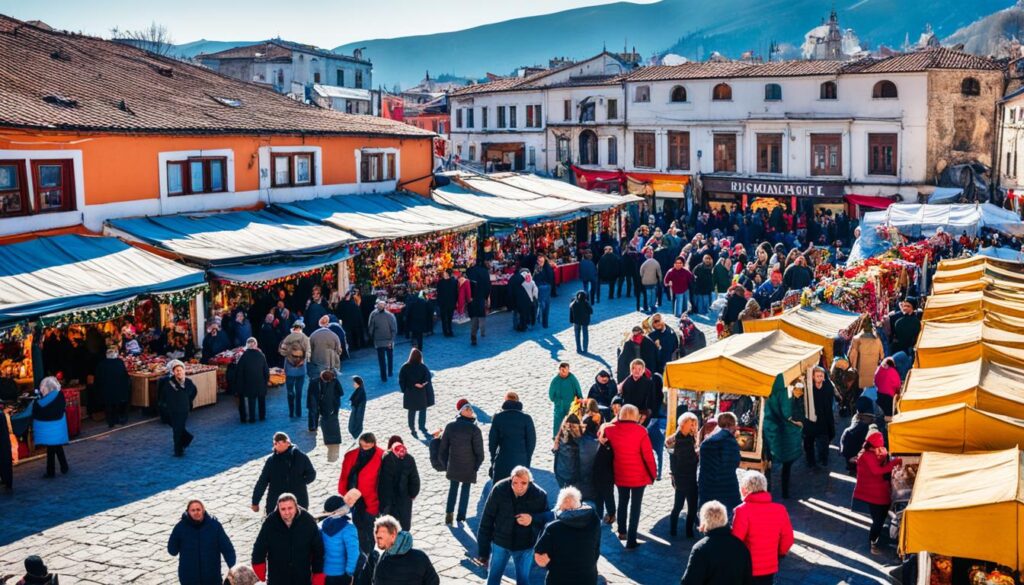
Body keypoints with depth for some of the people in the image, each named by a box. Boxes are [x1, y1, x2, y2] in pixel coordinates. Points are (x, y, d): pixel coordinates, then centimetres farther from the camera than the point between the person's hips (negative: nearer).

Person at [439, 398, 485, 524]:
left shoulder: (450, 426, -5)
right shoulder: (474, 429, -17)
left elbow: (443, 448, 0)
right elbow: (479, 450, -13)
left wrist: (445, 464, 11)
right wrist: (477, 465, 2)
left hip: (453, 465, 3)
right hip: (469, 467, -3)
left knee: (453, 487, 17)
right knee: (465, 490, 12)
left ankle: (449, 512, 1)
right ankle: (461, 517, 12)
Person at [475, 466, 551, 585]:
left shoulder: (539, 495, -19)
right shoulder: (499, 490, -21)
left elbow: (548, 517, -3)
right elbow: (486, 521, -12)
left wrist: (533, 519, -27)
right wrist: (483, 551, -7)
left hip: (525, 546, 0)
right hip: (500, 542, 0)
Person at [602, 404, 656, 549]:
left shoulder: (610, 429, -9)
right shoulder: (640, 431, -18)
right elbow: (648, 455, -14)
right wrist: (653, 473, -3)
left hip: (620, 474, 4)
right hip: (638, 475, -3)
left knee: (622, 502, 25)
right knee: (635, 507, 5)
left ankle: (622, 531, 39)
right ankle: (631, 541, 5)